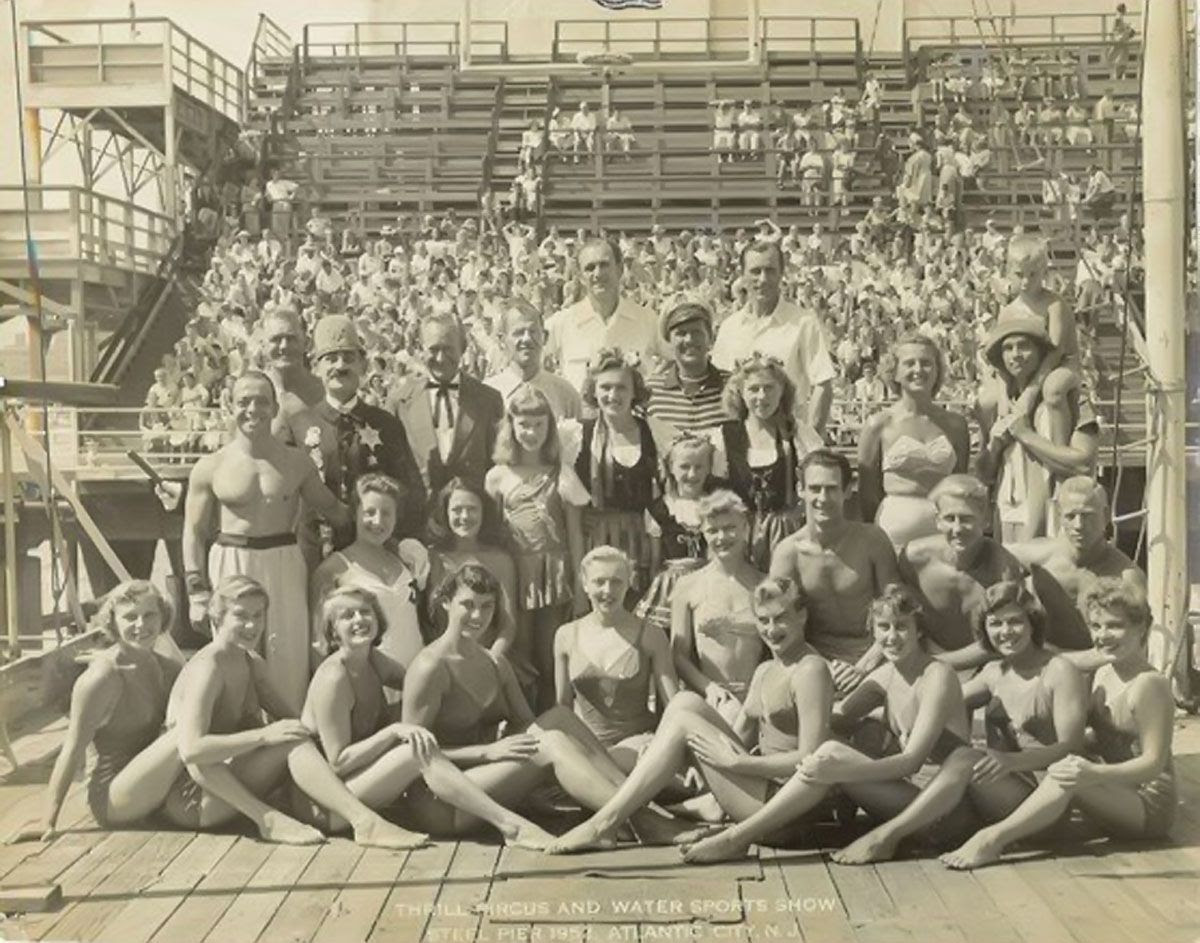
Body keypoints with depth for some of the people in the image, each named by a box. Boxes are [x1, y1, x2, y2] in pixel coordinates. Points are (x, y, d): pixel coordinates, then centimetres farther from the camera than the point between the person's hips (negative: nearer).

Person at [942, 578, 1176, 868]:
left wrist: (1095, 774, -37)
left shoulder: (1149, 684, -16)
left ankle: (993, 838, -34)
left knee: (1068, 779, -31)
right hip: (1116, 796, 9)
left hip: (1151, 805, -9)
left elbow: (1154, 762, -20)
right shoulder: (1101, 675, 9)